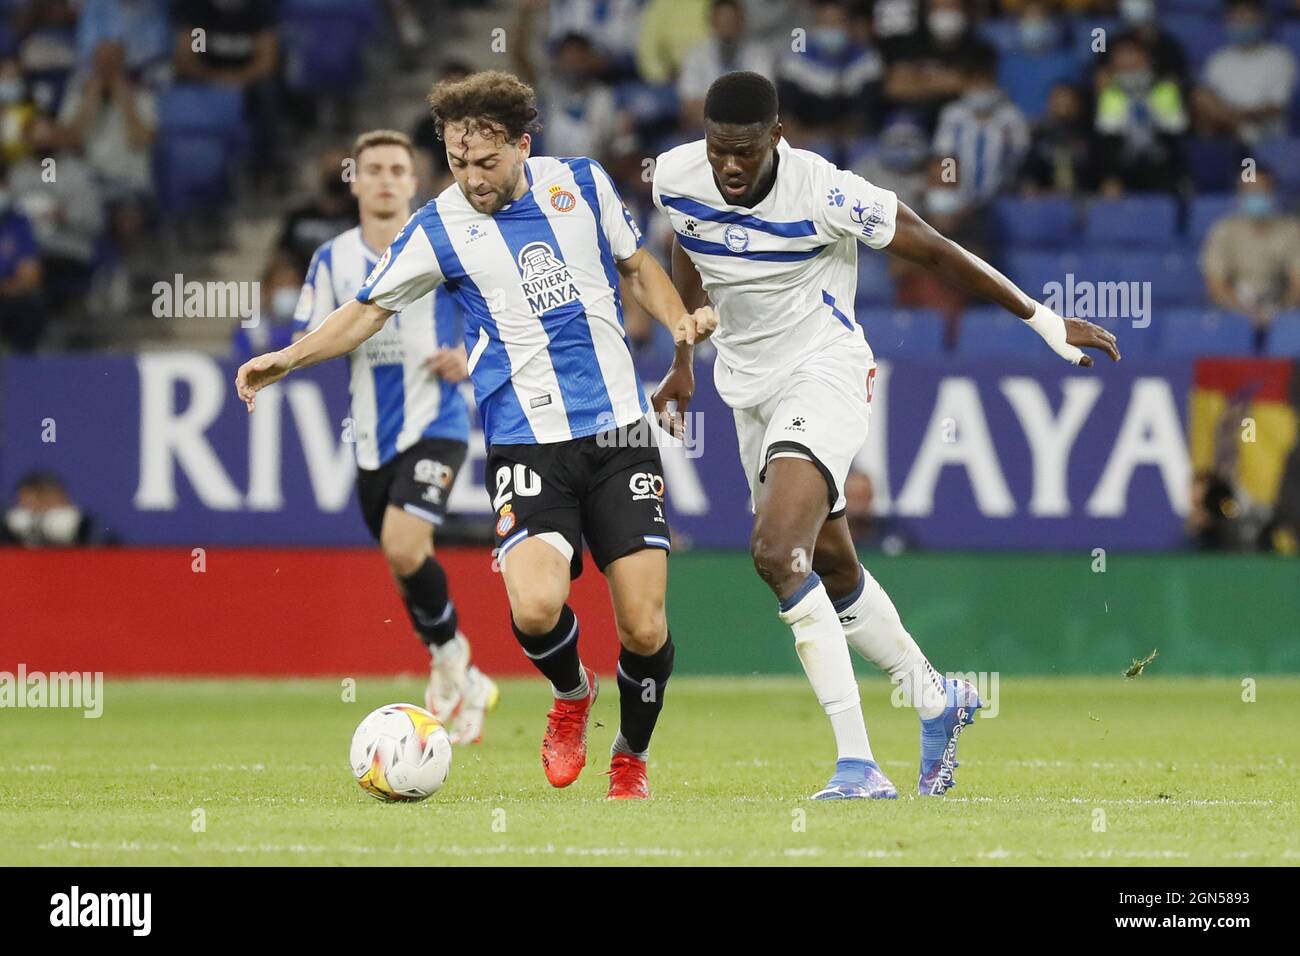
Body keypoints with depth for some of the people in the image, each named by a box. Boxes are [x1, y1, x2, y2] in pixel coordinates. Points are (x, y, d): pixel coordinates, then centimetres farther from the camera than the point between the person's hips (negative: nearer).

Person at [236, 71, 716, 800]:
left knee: (644, 631, -6)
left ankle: (632, 759, 24)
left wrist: (680, 319, 3)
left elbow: (636, 263, 20)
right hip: (526, 444, -1)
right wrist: (288, 358, -3)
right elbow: (368, 311, 9)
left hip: (619, 431, 1)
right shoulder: (440, 228, 0)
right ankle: (572, 693, 10)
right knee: (535, 606, -26)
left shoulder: (582, 184, 5)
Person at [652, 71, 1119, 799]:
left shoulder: (823, 192, -23)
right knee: (832, 573, 16)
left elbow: (936, 251, -13)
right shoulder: (675, 180, -8)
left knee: (779, 552, -26)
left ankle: (858, 763, -26)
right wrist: (684, 362, 24)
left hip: (824, 373, -7)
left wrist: (1045, 322, -6)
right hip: (748, 385, 7)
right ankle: (936, 700, 40)